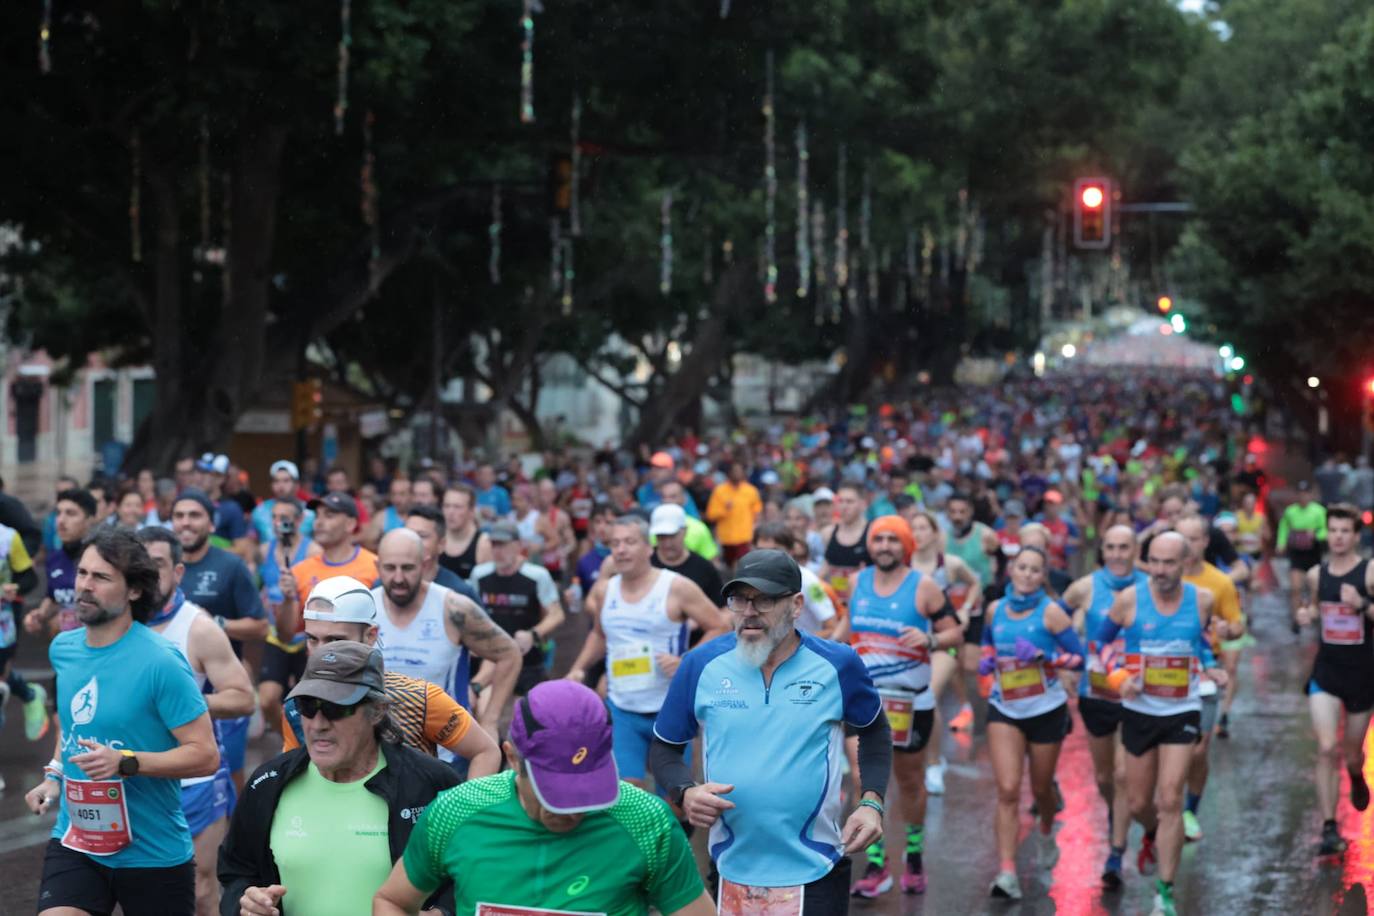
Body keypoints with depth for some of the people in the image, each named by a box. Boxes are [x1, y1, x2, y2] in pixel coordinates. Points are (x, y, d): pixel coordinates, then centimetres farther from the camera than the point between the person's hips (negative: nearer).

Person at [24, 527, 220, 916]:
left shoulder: (161, 662, -17)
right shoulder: (62, 649, 3)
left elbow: (205, 756, -18)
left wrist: (126, 762, -28)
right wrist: (55, 775, 10)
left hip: (154, 853, -4)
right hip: (73, 843, 4)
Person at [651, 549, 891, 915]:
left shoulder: (838, 665, -5)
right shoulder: (701, 665, -5)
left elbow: (875, 731, 12)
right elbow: (665, 748, 6)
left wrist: (872, 802, -2)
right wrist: (686, 793, -14)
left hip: (817, 871, -1)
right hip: (732, 869, 1)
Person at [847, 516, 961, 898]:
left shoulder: (923, 587, -8)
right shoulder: (857, 582, 4)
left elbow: (956, 632, -8)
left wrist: (930, 640, -27)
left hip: (911, 701, -2)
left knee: (910, 782, 11)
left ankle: (914, 858, 30)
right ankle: (875, 866, -4)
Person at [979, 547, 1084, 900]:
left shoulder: (1050, 612, -9)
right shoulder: (996, 609, 3)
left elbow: (1078, 658, -9)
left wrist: (1043, 656, -23)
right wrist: (987, 659, 3)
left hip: (1046, 710, -2)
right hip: (1004, 710, 2)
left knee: (1041, 788, 14)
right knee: (1007, 791, -12)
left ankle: (1046, 832, 50)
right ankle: (1007, 872, -15)